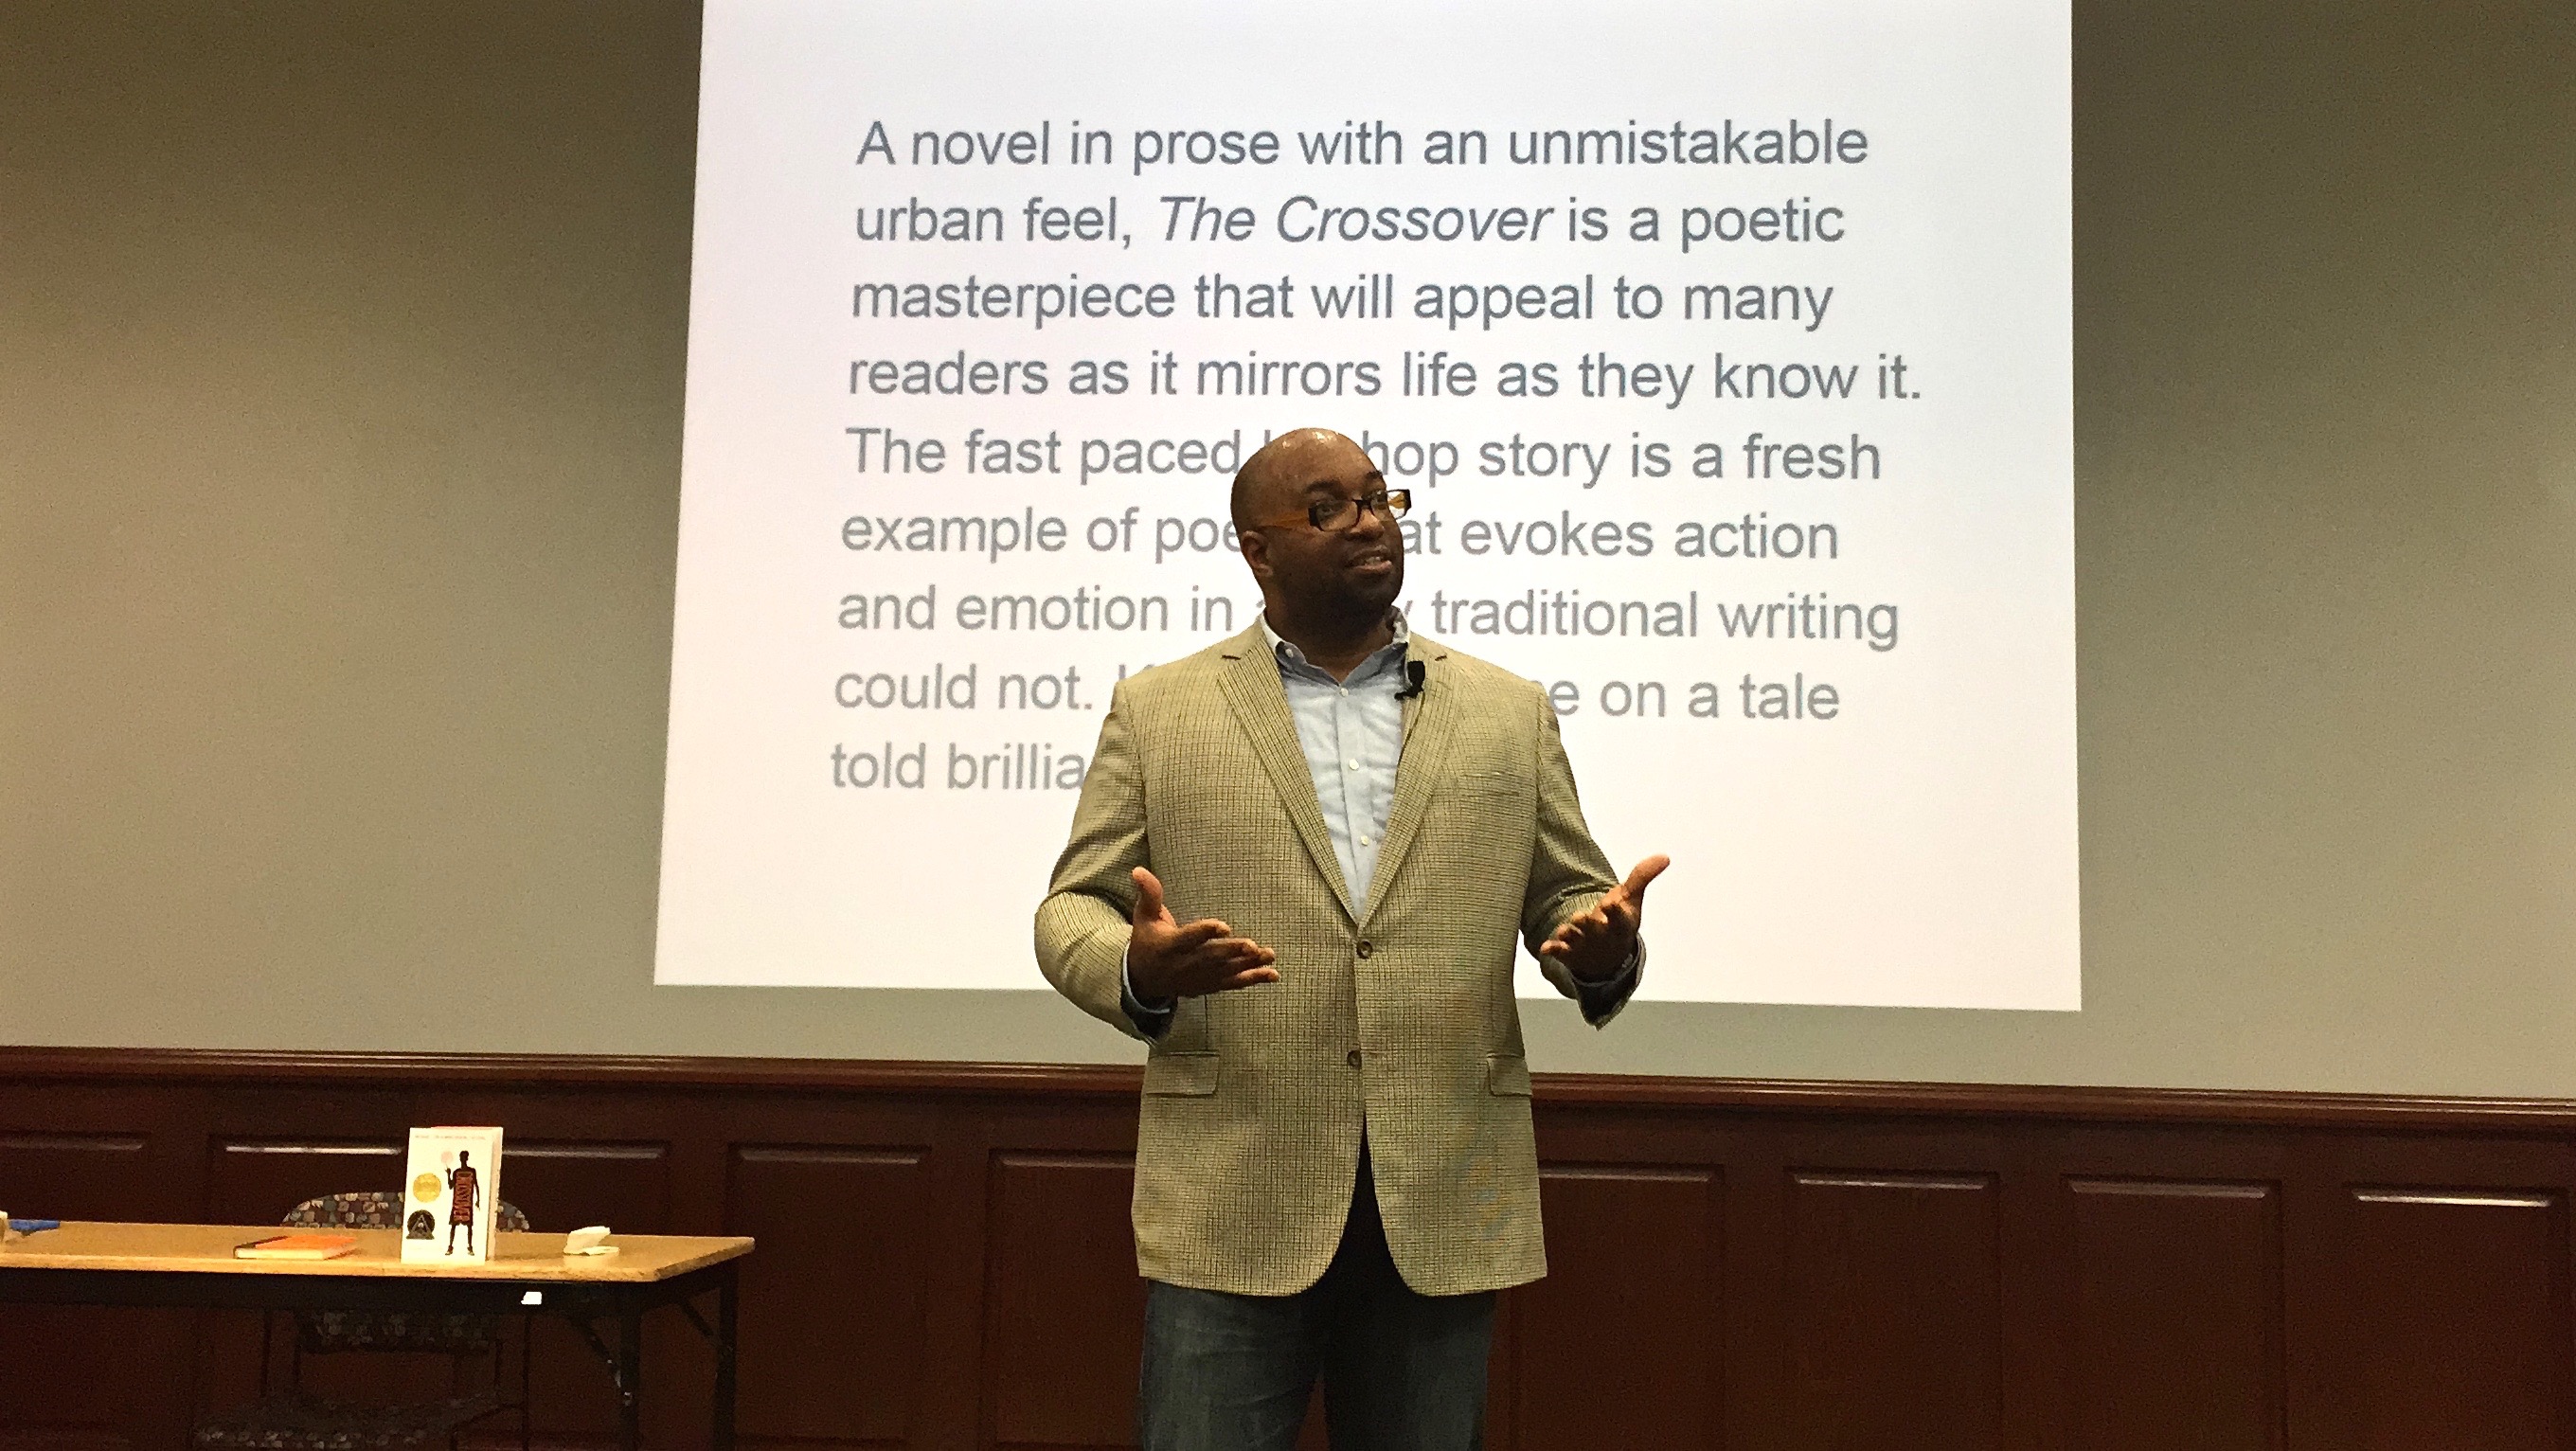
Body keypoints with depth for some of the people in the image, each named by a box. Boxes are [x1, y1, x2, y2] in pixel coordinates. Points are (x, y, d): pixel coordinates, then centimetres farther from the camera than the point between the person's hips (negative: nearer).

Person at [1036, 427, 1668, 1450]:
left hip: (1444, 1206, 2)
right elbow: (1072, 908, 5)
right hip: (1232, 1205, -1)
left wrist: (1601, 949, -13)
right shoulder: (1156, 710, 6)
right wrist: (1139, 969, -18)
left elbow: (1567, 898, 12)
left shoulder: (1510, 713, 10)